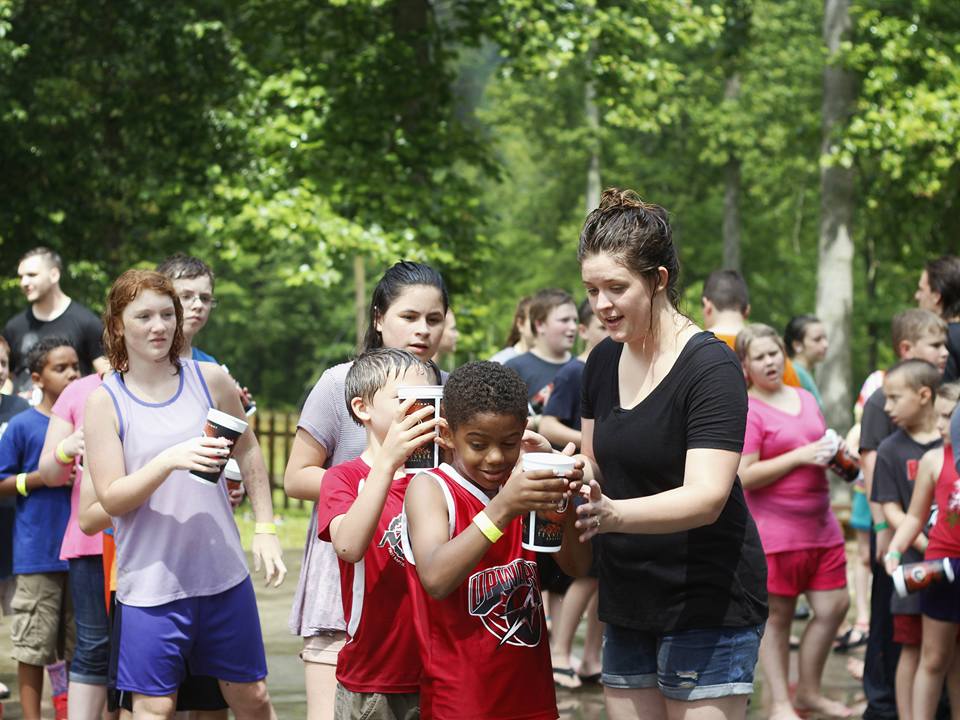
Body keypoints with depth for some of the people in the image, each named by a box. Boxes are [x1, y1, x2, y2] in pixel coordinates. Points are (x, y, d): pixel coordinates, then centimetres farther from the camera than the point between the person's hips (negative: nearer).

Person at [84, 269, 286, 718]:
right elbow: (111, 499, -10)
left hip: (223, 573, 2)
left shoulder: (209, 381, 1)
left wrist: (265, 529, 11)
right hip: (150, 581, -2)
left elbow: (248, 452, 16)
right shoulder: (104, 402, -5)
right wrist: (169, 461, -25)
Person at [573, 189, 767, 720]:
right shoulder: (603, 362, 7)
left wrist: (611, 514, -41)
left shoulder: (709, 367, -16)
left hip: (708, 601, -7)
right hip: (628, 604, 7)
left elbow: (707, 498, -25)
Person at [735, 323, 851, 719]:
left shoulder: (806, 399, 13)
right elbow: (745, 476, -17)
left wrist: (830, 453, 6)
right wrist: (800, 456, -20)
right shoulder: (745, 411, -10)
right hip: (775, 532, -7)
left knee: (834, 606, 8)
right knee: (777, 616, 1)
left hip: (821, 526, 7)